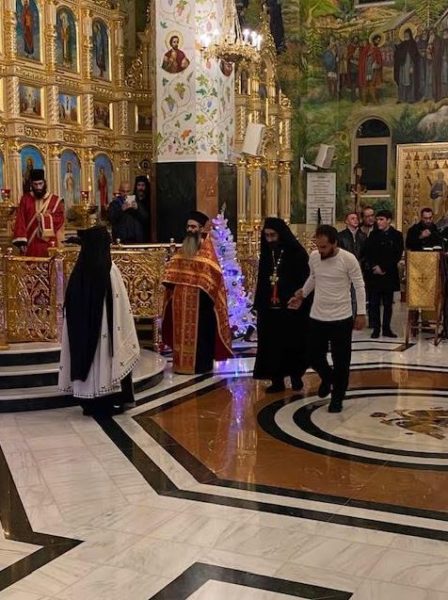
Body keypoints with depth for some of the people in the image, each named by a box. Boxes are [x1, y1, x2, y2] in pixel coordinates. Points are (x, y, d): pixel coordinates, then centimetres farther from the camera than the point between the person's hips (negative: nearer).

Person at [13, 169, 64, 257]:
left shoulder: (55, 200, 5)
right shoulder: (25, 199, 7)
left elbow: (59, 220, 0)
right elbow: (20, 221, 0)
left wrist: (45, 217, -13)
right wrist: (21, 241, -11)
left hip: (49, 246, 0)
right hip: (30, 246, 1)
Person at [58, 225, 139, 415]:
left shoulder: (79, 269, 1)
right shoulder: (110, 269, -14)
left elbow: (69, 304, 7)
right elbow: (121, 305, -14)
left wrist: (78, 324, 17)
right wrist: (126, 334, -5)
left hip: (82, 328, 5)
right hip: (104, 327, -5)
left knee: (87, 356, 11)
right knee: (105, 358, 5)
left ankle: (90, 403, 15)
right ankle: (111, 401, 10)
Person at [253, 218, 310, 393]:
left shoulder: (297, 253, -9)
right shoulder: (266, 254, 6)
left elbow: (305, 282, -9)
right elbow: (261, 282, 9)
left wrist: (301, 305, -13)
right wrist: (259, 306, 7)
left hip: (293, 309, -4)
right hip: (270, 309, 4)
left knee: (293, 345, 8)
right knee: (272, 346, 5)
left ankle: (296, 376, 26)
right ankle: (277, 380, 15)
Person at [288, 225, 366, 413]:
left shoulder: (348, 259, -16)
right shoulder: (313, 256, -3)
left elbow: (359, 286, -8)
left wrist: (361, 313, -9)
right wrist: (302, 294, 20)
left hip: (341, 318, -4)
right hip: (317, 317, 4)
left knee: (341, 361, 5)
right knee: (314, 356, 11)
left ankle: (337, 397, 23)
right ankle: (327, 377, 43)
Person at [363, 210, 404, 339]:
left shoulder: (397, 235, 2)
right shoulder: (373, 235, 10)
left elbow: (397, 255, -4)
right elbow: (367, 253, 6)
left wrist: (383, 268, -10)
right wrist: (374, 267, -9)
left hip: (389, 274, -1)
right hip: (373, 274, 1)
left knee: (388, 304, 4)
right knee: (374, 303, -1)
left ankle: (386, 328, 11)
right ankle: (376, 328, 5)